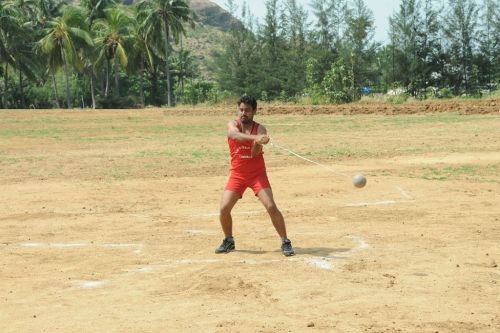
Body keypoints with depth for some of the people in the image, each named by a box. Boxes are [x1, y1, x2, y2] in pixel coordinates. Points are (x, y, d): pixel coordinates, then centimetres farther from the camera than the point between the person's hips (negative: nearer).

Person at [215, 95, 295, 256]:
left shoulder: (260, 129, -7)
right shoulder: (232, 125, -4)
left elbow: (254, 153, -20)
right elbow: (236, 136, -31)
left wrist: (258, 142, -42)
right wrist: (255, 137, -47)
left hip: (257, 174, -1)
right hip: (237, 175, 2)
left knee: (271, 207, -14)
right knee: (224, 208, -7)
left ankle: (285, 242, -3)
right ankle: (228, 241, 17)